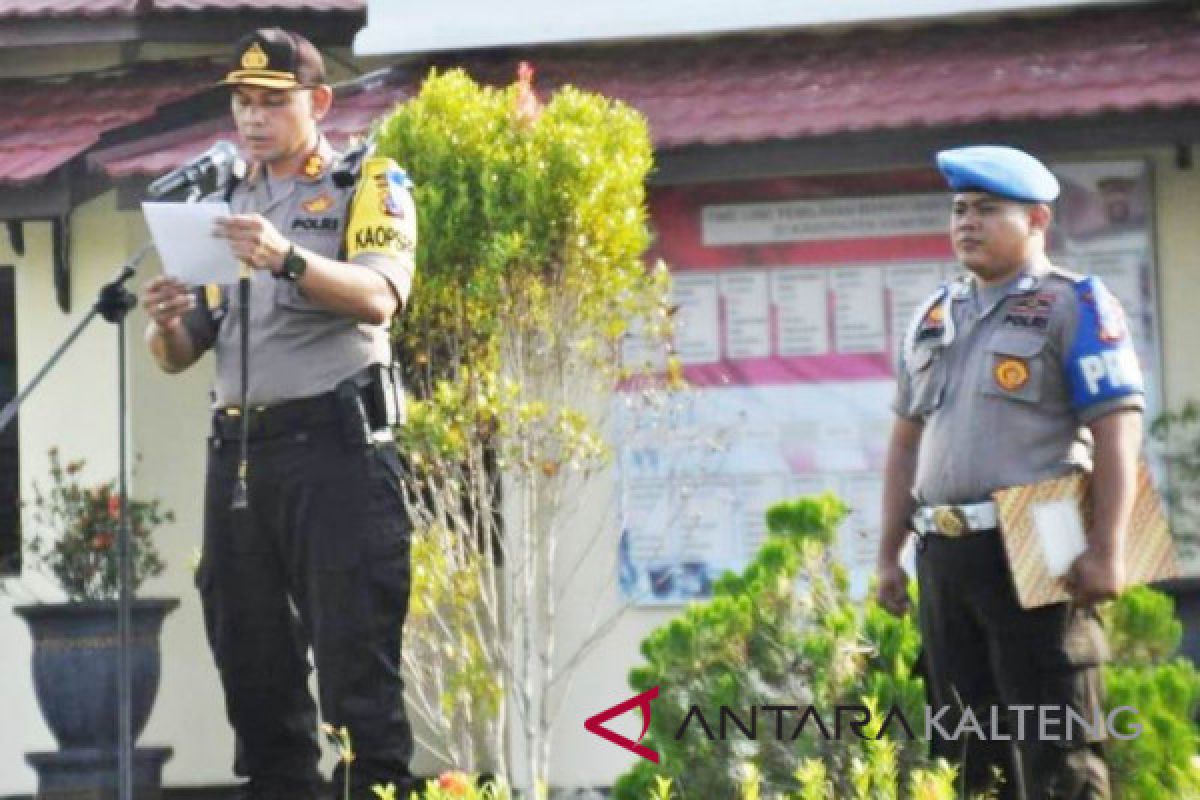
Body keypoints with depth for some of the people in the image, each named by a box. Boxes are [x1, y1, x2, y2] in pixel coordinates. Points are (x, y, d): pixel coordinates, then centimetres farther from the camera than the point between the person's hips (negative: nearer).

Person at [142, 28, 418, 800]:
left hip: (334, 446, -6)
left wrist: (288, 260, -33)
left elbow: (377, 298, -16)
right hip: (238, 453, 6)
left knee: (356, 663, -10)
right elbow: (180, 355, 18)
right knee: (252, 667, 6)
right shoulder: (225, 205, 20)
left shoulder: (369, 187, 3)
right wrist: (167, 323, -6)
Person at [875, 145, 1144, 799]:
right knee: (966, 747, 9)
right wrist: (889, 554, 17)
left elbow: (1117, 431, -9)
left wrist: (1105, 549, -17)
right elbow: (907, 439, 22)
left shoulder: (1074, 307, -2)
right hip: (944, 555, 7)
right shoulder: (935, 317, 18)